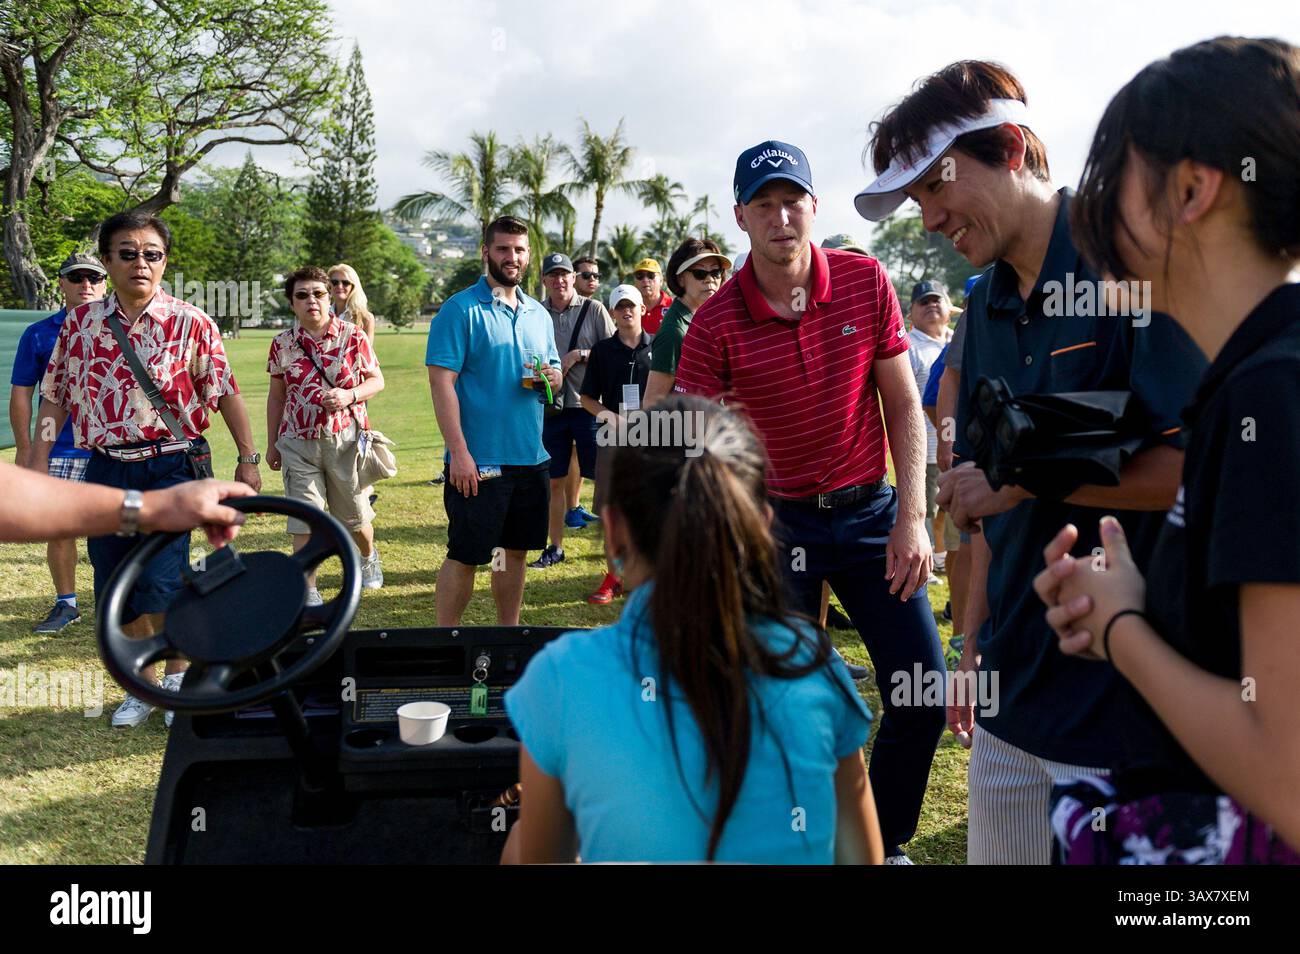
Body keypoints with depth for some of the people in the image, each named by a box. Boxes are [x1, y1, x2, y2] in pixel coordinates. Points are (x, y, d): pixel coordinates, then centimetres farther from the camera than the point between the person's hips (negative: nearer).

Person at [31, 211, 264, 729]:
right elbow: (55, 395, 10)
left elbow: (226, 392, -2)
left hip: (170, 467, -4)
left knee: (160, 585, -10)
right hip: (106, 468, 4)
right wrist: (39, 459, 5)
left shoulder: (190, 323, -5)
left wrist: (248, 458, -2)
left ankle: (179, 676, 15)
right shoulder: (81, 322, 4)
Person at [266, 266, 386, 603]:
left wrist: (350, 395, -19)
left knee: (354, 516, 14)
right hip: (298, 442, 1)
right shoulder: (282, 343, 2)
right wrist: (273, 444, 12)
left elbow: (377, 380, 1)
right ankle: (308, 591, 7)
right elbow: (277, 396, 10)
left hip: (346, 439, -1)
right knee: (305, 521, -1)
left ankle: (369, 557, 45)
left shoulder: (353, 336, -4)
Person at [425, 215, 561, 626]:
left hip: (531, 458, 7)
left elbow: (556, 372, 21)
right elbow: (441, 382, -14)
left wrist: (550, 376, -5)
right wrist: (459, 453, -21)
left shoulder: (538, 314, 13)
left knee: (515, 550, 15)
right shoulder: (460, 310, -8)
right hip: (478, 461, -6)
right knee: (465, 556, -1)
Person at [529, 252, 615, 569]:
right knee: (554, 480, 8)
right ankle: (555, 548, 19)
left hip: (588, 404, -2)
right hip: (550, 405, 3)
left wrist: (579, 355, -12)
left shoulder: (594, 309, 1)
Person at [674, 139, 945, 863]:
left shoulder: (866, 282, -3)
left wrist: (912, 516, -6)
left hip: (870, 511, 2)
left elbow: (904, 404, 2)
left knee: (923, 697, 4)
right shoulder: (716, 325, -9)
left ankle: (887, 843, 28)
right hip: (776, 521, -2)